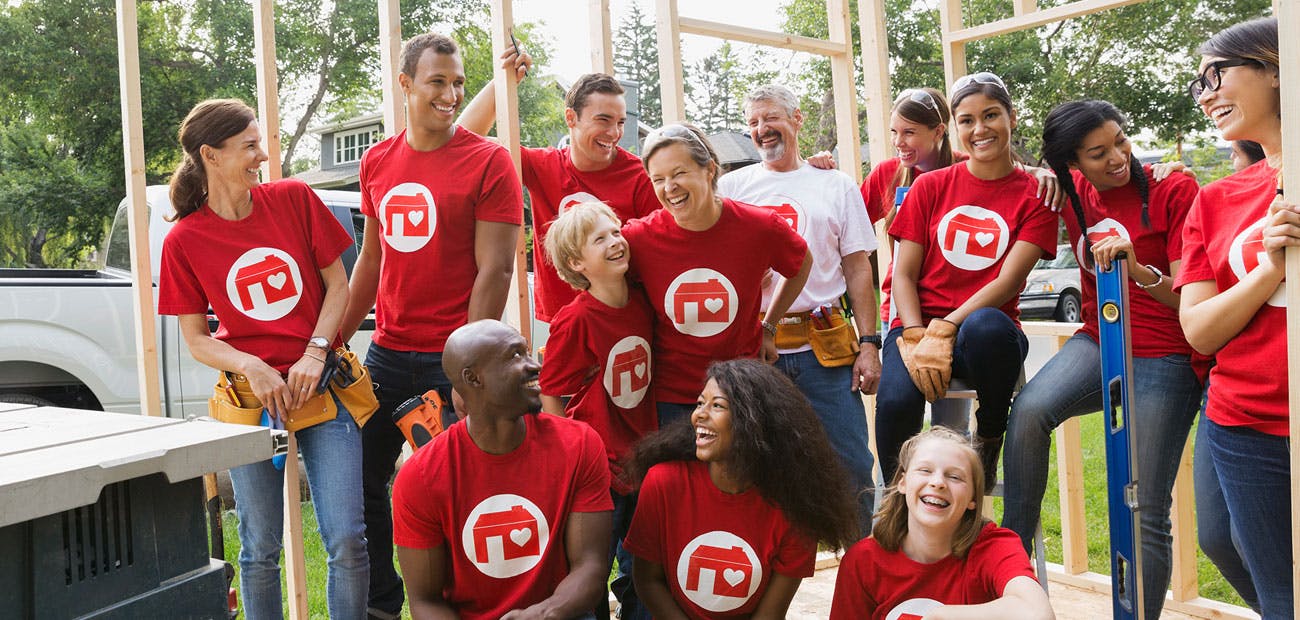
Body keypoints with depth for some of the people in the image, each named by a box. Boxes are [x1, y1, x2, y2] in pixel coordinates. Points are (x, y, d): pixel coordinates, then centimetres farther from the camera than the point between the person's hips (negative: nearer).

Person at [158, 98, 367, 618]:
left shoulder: (294, 199, 1)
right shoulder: (184, 239, -1)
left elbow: (338, 286, 5)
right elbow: (195, 338, 3)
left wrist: (314, 352, -9)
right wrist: (252, 367, -15)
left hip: (324, 390, 1)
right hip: (252, 400, 0)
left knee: (347, 541, -4)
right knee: (261, 548, 7)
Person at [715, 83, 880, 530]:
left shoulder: (836, 186, 11)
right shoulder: (732, 187, 12)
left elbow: (858, 269, 8)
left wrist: (868, 343, -1)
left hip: (824, 349, 0)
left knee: (852, 468, 1)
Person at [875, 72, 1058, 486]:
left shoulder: (1035, 195, 5)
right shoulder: (930, 186, 10)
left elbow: (1008, 282, -7)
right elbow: (903, 275, 4)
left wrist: (943, 331, -19)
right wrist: (918, 340, -13)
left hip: (985, 328, -1)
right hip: (918, 326, 1)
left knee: (987, 326, -39)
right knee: (896, 402, -32)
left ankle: (989, 445, -11)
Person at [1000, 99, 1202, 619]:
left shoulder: (1174, 191, -9)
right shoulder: (1073, 190, 3)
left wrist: (1139, 271, -33)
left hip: (1164, 358, -3)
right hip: (1098, 343, 3)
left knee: (1144, 513, -5)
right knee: (1030, 410, -30)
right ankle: (1012, 558, -20)